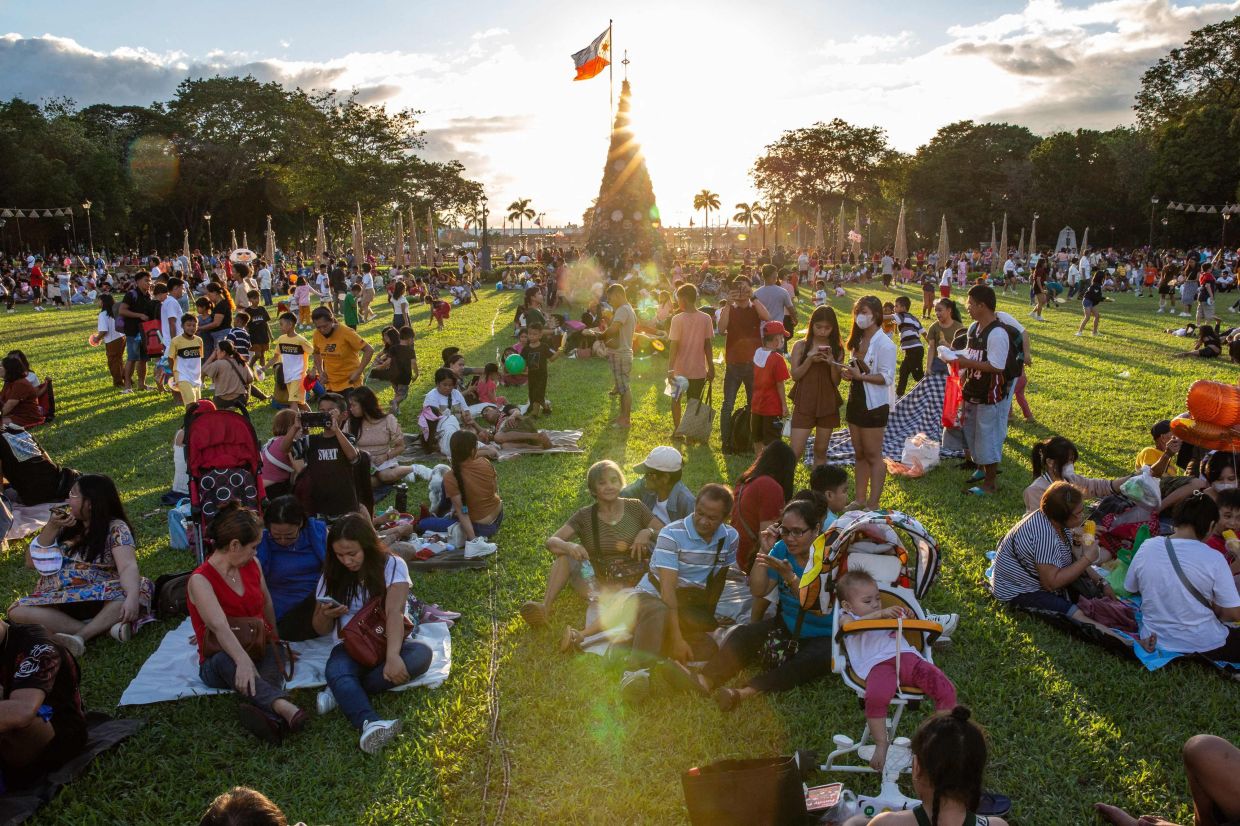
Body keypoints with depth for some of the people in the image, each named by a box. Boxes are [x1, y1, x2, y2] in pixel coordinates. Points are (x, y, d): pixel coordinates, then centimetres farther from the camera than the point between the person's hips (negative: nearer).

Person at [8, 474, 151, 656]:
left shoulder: (115, 528, -5)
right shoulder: (65, 523, 12)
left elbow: (128, 566, -21)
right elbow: (31, 562, 11)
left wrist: (132, 598, -41)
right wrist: (51, 528, -3)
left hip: (98, 598, -4)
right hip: (55, 600, 4)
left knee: (142, 587, -31)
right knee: (17, 610, -25)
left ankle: (80, 635, -34)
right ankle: (105, 626, -30)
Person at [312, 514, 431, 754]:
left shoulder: (392, 565, -7)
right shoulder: (332, 575, 4)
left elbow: (394, 612, -22)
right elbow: (321, 629, 11)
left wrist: (392, 656, -39)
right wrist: (326, 615, -15)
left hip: (387, 643, -1)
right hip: (350, 646, 1)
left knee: (421, 654, -32)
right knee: (336, 670, -34)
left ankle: (342, 692, -26)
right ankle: (369, 724, -58)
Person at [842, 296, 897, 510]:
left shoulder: (884, 344, -15)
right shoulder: (858, 341, 10)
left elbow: (887, 377, -19)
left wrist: (861, 376, -29)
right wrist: (848, 373, -2)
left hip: (874, 406, -8)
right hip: (856, 402, 8)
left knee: (873, 456, 0)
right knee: (860, 454, 14)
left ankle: (873, 505, 6)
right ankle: (860, 500, 23)